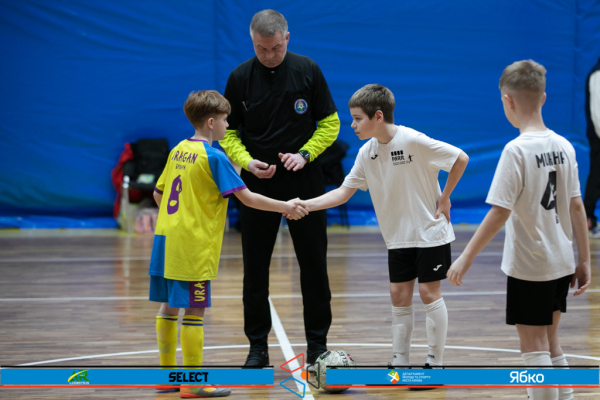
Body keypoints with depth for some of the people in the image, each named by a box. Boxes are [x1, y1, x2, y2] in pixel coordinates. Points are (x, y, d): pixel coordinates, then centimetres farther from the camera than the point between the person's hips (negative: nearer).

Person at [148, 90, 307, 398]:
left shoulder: (178, 151, 11)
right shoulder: (213, 157, -12)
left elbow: (158, 193, 18)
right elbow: (246, 197, -12)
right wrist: (285, 207, -4)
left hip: (166, 240, 8)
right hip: (193, 246, -8)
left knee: (169, 306, 13)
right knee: (194, 310, -4)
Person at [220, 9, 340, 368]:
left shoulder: (308, 70, -3)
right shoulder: (240, 77, -1)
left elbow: (329, 123, 3)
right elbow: (228, 132, 5)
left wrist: (304, 154, -11)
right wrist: (248, 162, -13)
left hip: (304, 182, 0)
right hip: (258, 183, 1)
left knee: (314, 264, 2)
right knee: (255, 268, 3)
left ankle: (317, 344, 13)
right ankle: (258, 346, 12)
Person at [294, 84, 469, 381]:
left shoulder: (414, 141, -20)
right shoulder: (367, 153, -1)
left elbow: (461, 159, -14)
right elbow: (344, 192, 1)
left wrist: (444, 198, -11)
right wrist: (307, 205, -11)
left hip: (429, 231, -6)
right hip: (398, 237, 6)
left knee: (429, 292, -3)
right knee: (399, 295, 6)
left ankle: (435, 363, 6)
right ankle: (400, 363, 14)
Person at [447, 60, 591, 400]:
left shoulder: (517, 150, -16)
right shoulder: (564, 146, 2)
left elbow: (500, 213, -19)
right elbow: (577, 207, 5)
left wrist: (467, 257, -14)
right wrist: (584, 260, 12)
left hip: (529, 266, -6)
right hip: (561, 263, 6)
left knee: (534, 347, 1)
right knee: (550, 342, 18)